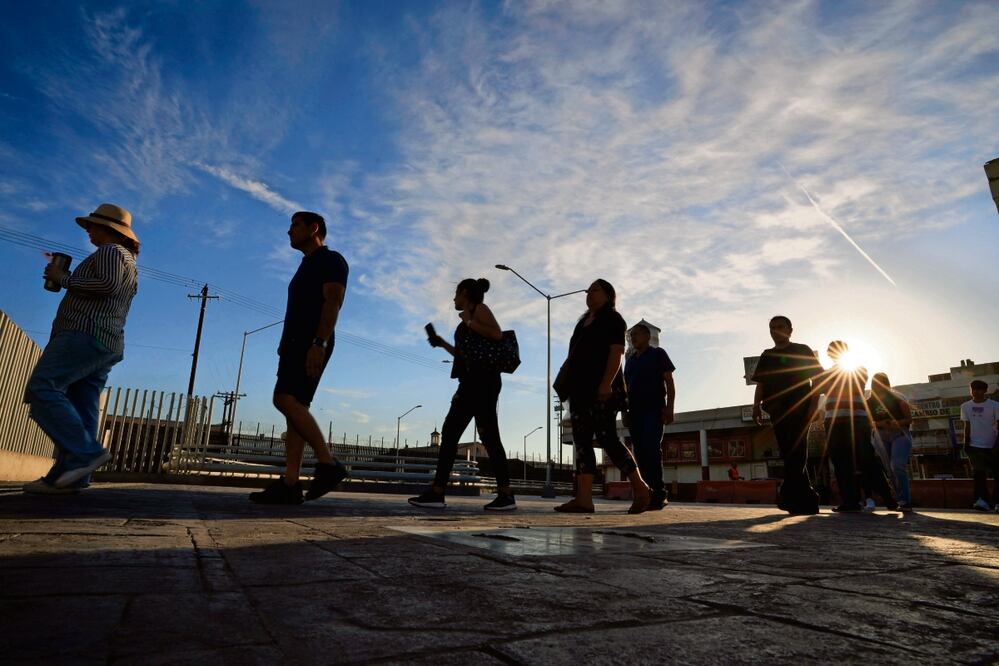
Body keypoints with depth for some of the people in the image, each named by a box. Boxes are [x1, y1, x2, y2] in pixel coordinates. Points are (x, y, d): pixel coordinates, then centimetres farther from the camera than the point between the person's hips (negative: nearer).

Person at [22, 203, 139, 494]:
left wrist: (64, 278, -9)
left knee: (42, 389, -19)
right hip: (107, 343, 10)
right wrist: (68, 279, 29)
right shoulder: (128, 263, 30)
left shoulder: (111, 251, -1)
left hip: (85, 335, -10)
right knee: (81, 412, 1)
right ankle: (70, 476, -5)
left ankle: (86, 452, -26)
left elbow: (107, 284, -21)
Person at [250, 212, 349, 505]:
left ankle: (328, 464, -19)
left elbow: (333, 302, -15)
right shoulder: (306, 267, 28)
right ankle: (290, 484, -4)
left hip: (313, 344, -9)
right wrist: (285, 345, 18)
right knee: (294, 407, 0)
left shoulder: (331, 260, -1)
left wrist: (319, 343, -26)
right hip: (296, 344, 9)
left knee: (285, 400, -22)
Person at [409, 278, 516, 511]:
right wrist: (443, 344, 28)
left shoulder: (479, 309, 4)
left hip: (483, 379, -10)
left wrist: (469, 322, -10)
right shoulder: (468, 320, 27)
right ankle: (436, 492, -1)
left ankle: (506, 496, -11)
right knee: (449, 432, 1)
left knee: (488, 435, -13)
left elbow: (498, 335, -14)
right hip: (471, 382, 10)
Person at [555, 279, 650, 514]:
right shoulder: (583, 322, 24)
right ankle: (583, 498, -4)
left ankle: (640, 489, 2)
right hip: (580, 389, 8)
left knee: (607, 438, -10)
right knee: (581, 441, -1)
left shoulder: (612, 319, 1)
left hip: (601, 390, -8)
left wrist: (607, 384, -23)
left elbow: (616, 352, -12)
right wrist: (565, 376, 11)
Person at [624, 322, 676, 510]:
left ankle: (658, 493, -19)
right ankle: (650, 495, 3)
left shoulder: (658, 354, 7)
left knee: (651, 448, -20)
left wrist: (669, 408, -12)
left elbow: (669, 382, 0)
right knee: (641, 452, 0)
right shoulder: (630, 360, 23)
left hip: (654, 409, -6)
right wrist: (625, 412, 13)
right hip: (635, 411, 6)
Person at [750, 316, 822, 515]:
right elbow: (761, 383, 14)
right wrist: (757, 405, 0)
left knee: (796, 452, -12)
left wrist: (813, 404, -10)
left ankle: (789, 494, -17)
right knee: (788, 453, 2)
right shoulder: (767, 356, 19)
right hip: (777, 410, 4)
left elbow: (816, 378, 2)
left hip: (800, 408, -4)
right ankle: (807, 501, 9)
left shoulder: (802, 350, 8)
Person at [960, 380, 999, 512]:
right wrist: (966, 442, 2)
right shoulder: (966, 406, 6)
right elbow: (967, 426, 10)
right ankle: (982, 500, -6)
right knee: (979, 473, -2)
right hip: (975, 445, 2)